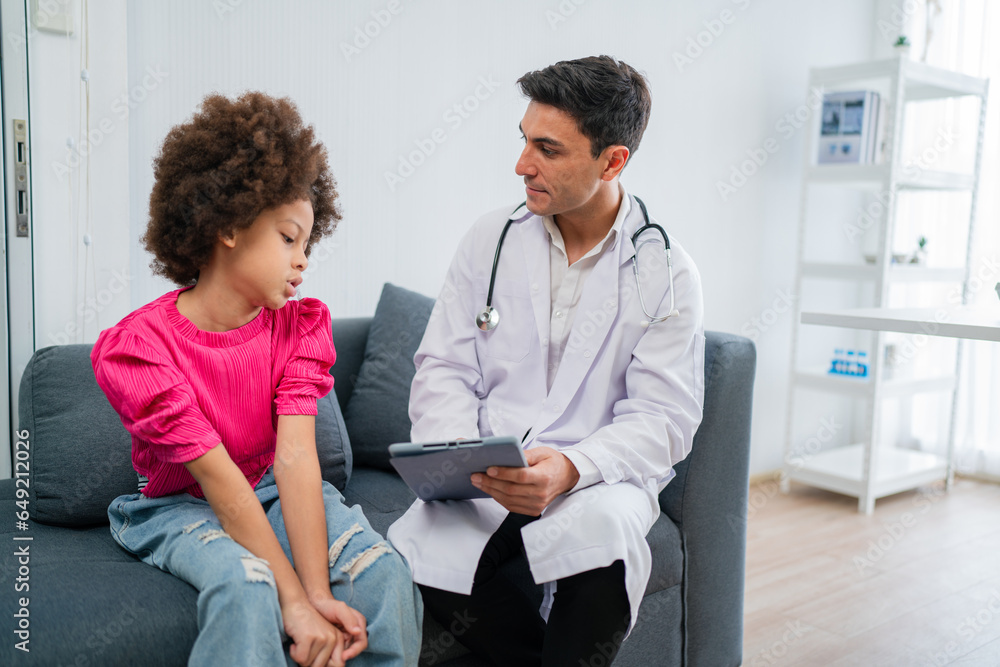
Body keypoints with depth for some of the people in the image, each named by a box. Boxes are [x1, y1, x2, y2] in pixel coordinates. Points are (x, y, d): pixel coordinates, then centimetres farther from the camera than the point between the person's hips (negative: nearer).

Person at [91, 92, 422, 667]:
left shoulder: (300, 326, -9)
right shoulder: (137, 348, -21)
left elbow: (294, 457, -21)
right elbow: (220, 480, -27)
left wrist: (319, 593, -33)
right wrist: (295, 600, -31)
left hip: (277, 492, 3)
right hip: (182, 506, -3)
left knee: (384, 572, -23)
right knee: (245, 589, -34)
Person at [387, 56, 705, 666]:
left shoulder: (667, 274, -1)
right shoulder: (491, 239, 6)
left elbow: (662, 419, -5)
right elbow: (442, 370, 5)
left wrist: (571, 468, -24)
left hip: (597, 477, -2)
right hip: (483, 479, 2)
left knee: (601, 529, -36)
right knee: (416, 549, -27)